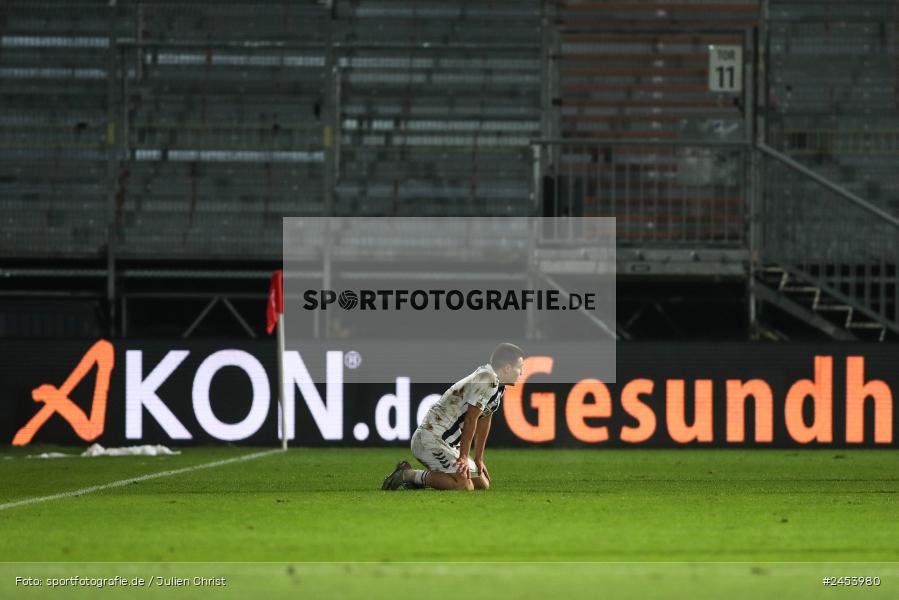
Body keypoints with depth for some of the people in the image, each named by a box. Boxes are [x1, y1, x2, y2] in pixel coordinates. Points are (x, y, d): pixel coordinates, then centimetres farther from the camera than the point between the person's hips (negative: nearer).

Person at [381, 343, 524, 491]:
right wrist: (464, 457, -19)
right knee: (464, 486, -24)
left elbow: (484, 421, 18)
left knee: (482, 484, 9)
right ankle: (408, 474, -12)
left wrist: (478, 460, 19)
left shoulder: (498, 387, 12)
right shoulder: (487, 380, -19)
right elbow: (471, 420, -21)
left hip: (449, 443, 11)